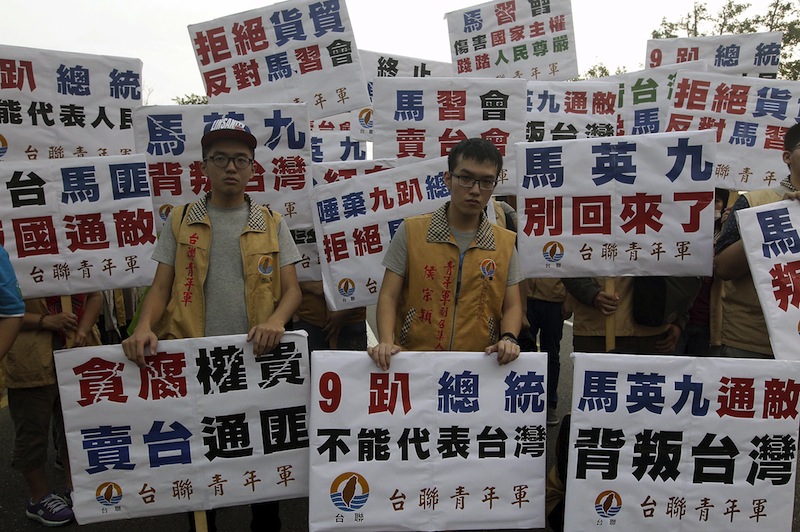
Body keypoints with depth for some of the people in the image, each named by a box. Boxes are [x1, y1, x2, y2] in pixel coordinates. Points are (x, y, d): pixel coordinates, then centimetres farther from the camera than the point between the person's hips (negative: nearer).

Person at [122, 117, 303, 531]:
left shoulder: (272, 224, 6)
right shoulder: (179, 221, 7)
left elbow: (291, 288, 2)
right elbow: (161, 286, 4)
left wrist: (276, 320, -20)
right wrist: (145, 326, -17)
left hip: (257, 358, 0)